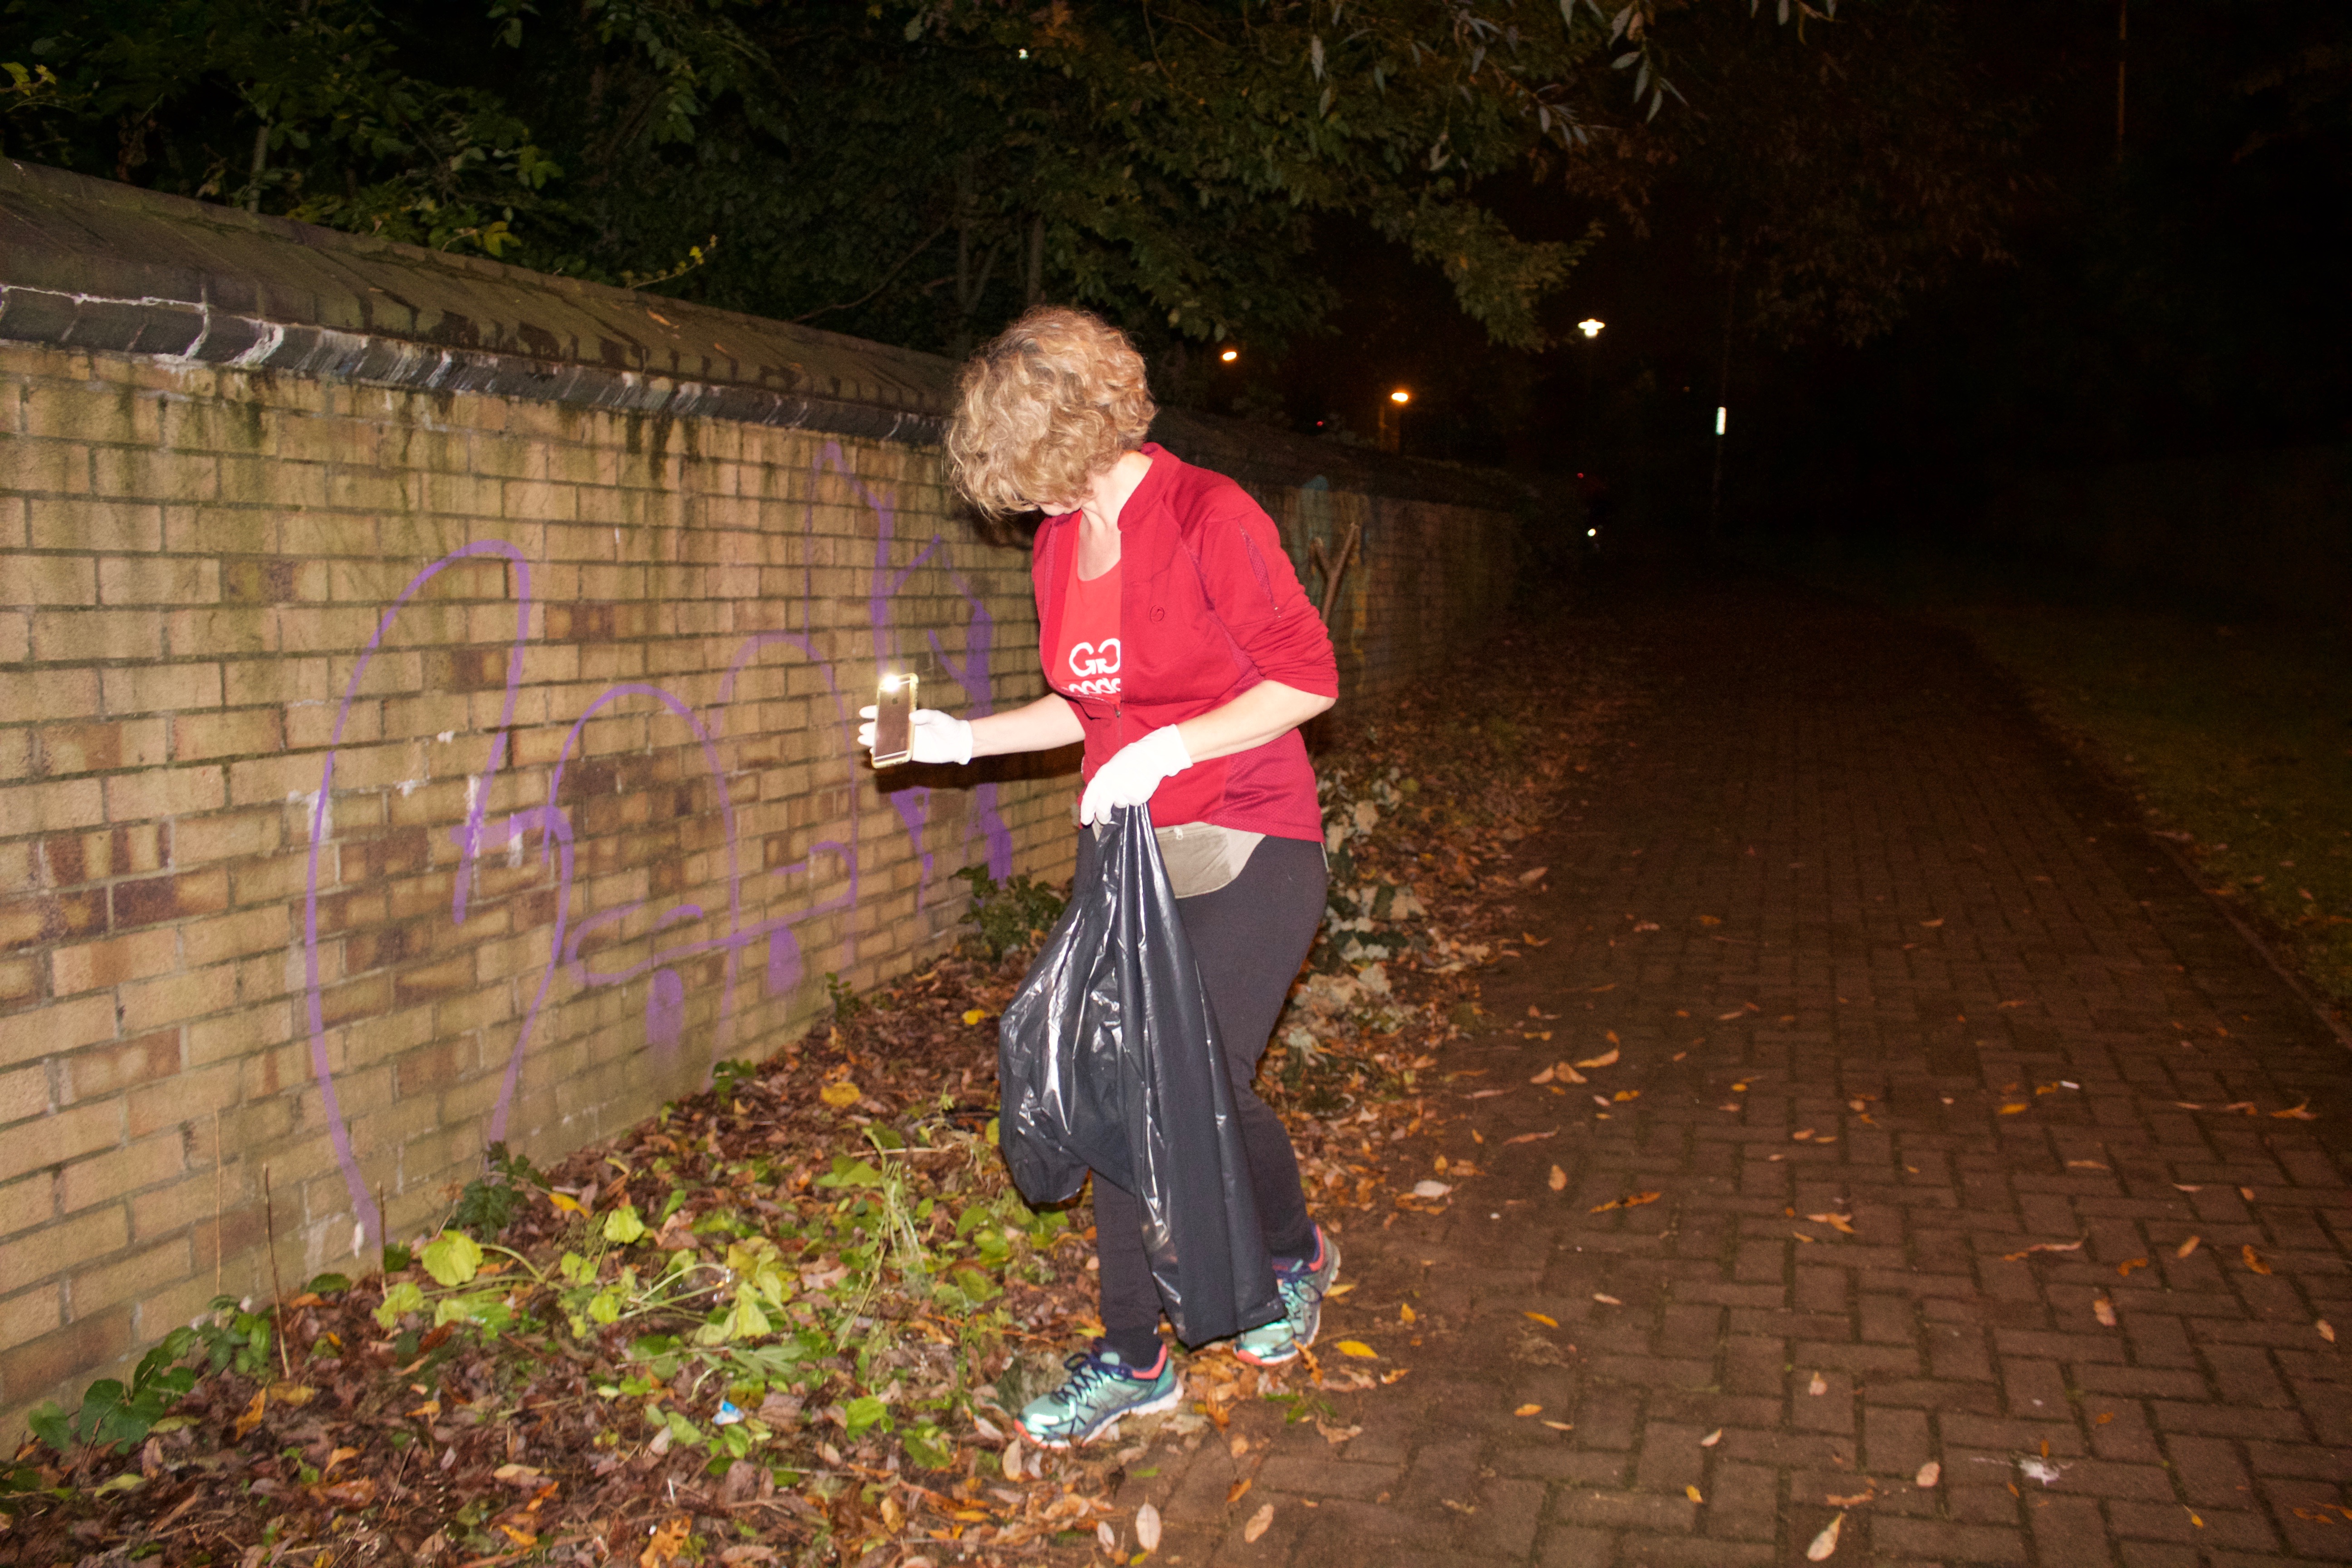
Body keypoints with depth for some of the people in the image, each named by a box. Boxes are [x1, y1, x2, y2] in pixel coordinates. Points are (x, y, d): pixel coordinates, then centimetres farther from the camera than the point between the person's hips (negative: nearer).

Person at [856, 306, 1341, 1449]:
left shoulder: (1208, 516, -15)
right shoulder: (1058, 544, 8)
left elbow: (1308, 677, -16)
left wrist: (1167, 749, -22)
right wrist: (963, 739, 8)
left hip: (1245, 849, -7)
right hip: (1123, 845, 7)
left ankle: (1295, 1254, 27)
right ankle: (1132, 1359, 20)